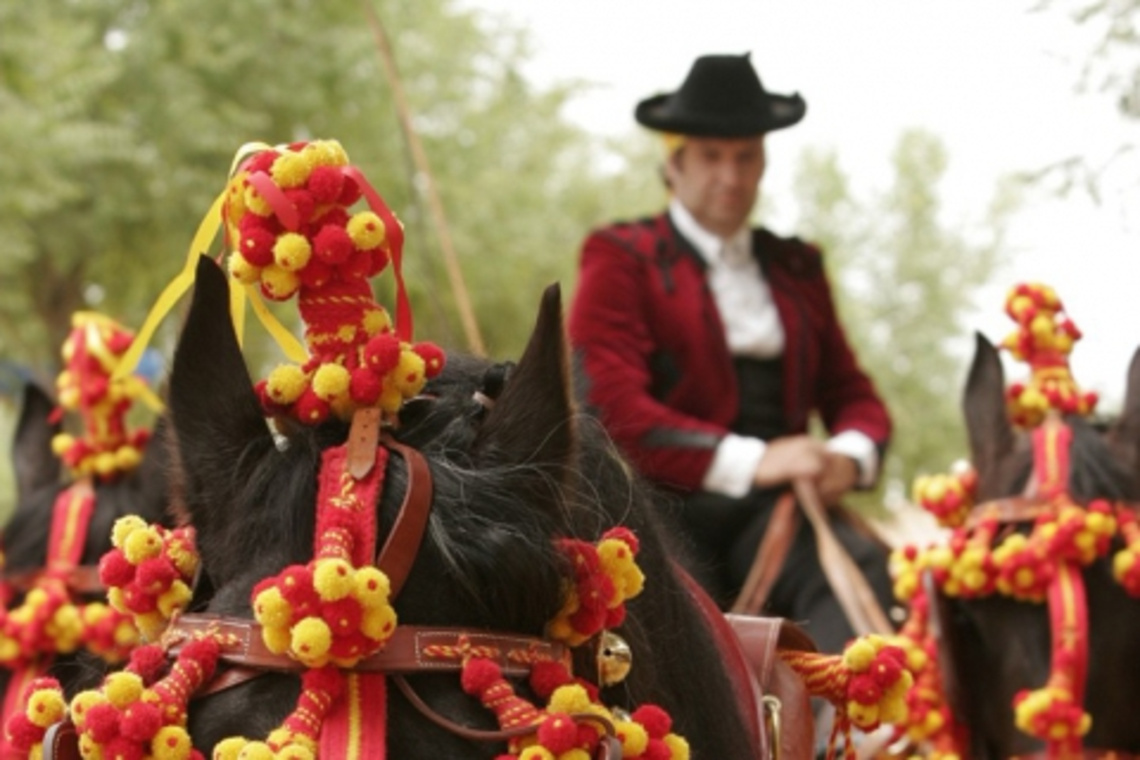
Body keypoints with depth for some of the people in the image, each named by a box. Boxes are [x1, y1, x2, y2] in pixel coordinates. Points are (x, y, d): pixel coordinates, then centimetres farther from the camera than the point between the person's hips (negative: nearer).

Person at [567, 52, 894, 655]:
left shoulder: (796, 267, 22)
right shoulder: (620, 260, 6)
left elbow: (850, 391, 22)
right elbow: (611, 407, -7)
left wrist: (852, 452, -4)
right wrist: (749, 461, -17)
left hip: (773, 509, 4)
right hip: (663, 502, -3)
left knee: (864, 568, -27)